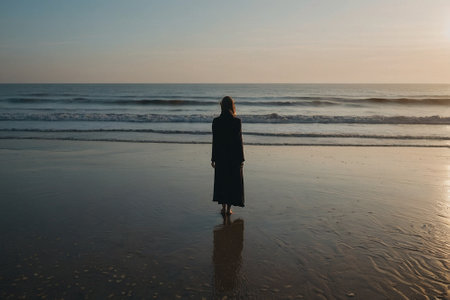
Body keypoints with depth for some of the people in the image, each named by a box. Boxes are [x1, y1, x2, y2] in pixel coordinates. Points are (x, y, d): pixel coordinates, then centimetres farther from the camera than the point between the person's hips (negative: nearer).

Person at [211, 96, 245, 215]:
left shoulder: (216, 121, -5)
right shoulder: (237, 121, -10)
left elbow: (214, 141, -2)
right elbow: (239, 141, -7)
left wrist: (213, 158, 7)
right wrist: (241, 158, 0)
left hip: (220, 155, 1)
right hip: (234, 155, -1)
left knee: (221, 181, 13)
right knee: (233, 181, 10)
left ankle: (224, 207, 18)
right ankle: (229, 208, 14)